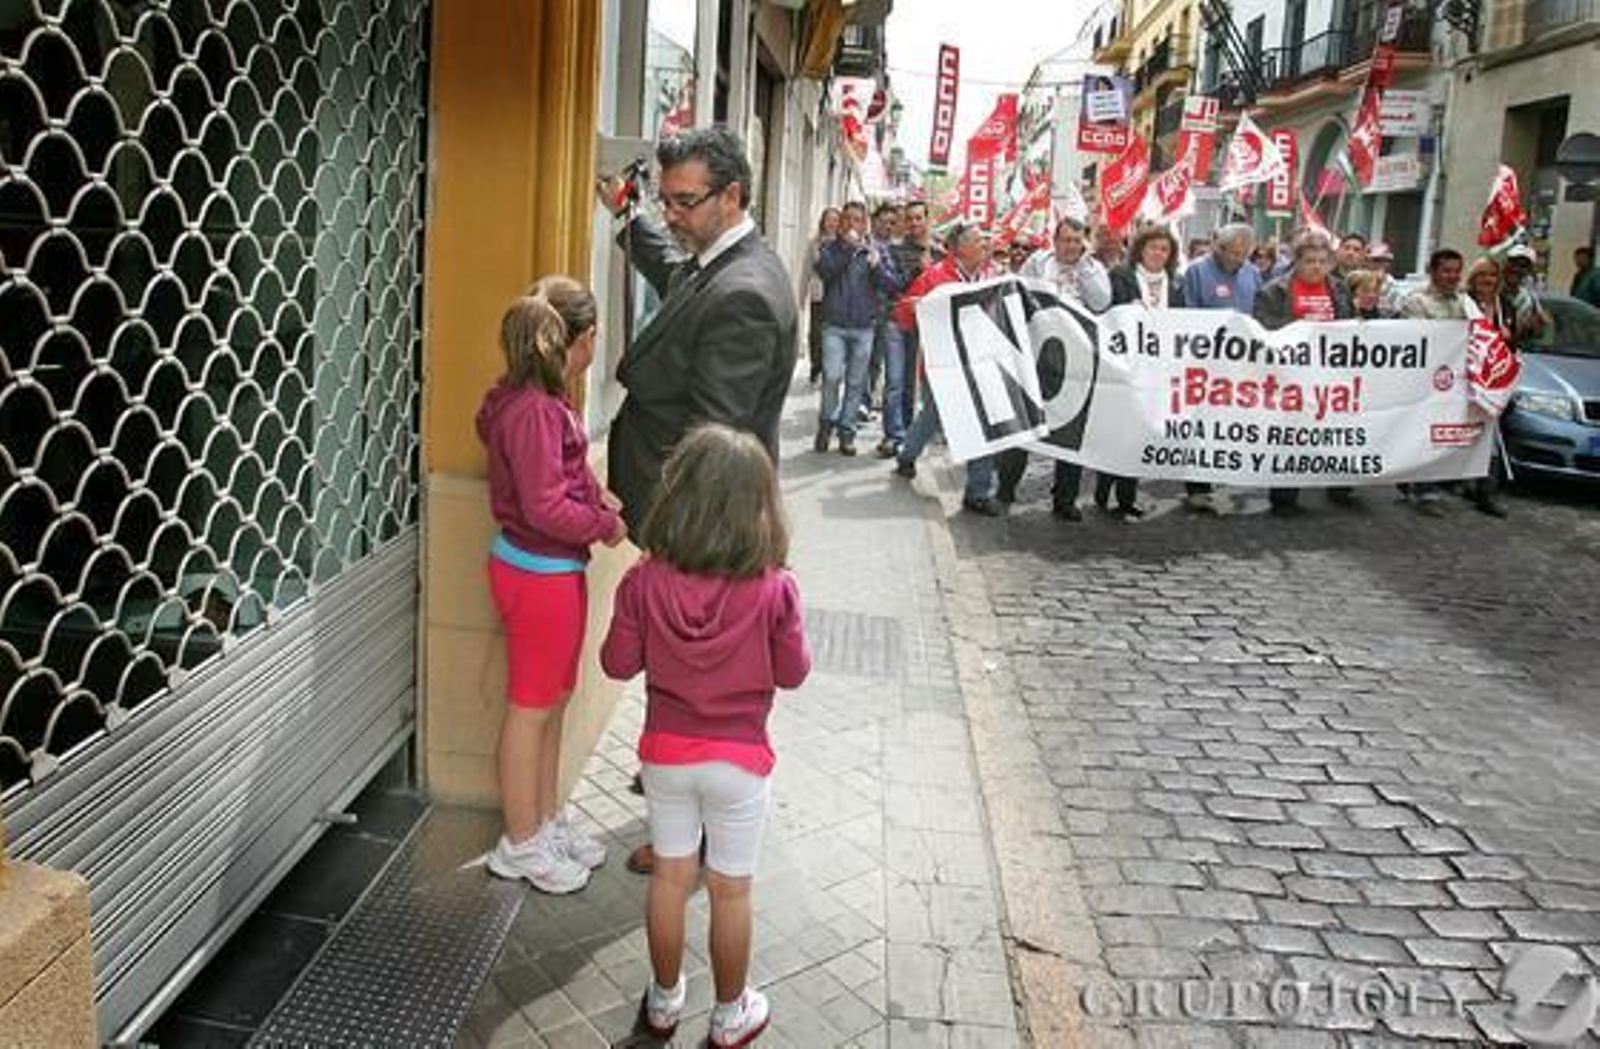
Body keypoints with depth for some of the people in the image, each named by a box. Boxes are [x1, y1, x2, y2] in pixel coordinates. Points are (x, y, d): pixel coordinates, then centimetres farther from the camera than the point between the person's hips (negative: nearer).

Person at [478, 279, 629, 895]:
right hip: (538, 573, -9)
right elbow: (545, 506, -25)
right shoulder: (532, 411, -23)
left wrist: (599, 500, 2)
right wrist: (605, 526, -12)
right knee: (531, 707, 5)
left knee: (553, 702, 19)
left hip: (555, 569, 9)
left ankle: (545, 821, 35)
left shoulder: (541, 401, 6)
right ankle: (519, 845, 20)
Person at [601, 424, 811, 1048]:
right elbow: (792, 673, -9)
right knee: (730, 890, 15)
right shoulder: (773, 590, -21)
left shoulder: (645, 582, -16)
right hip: (739, 760, -2)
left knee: (670, 877, 20)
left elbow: (618, 663, -6)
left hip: (665, 752, 2)